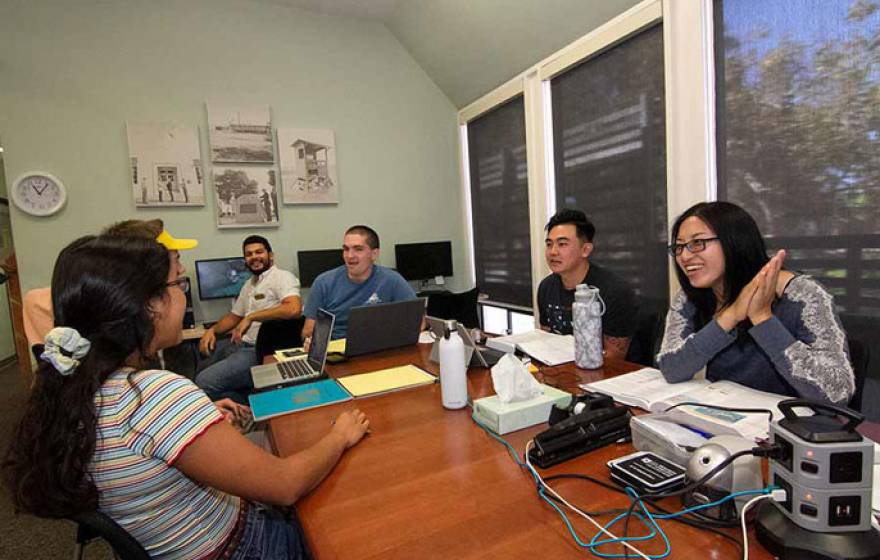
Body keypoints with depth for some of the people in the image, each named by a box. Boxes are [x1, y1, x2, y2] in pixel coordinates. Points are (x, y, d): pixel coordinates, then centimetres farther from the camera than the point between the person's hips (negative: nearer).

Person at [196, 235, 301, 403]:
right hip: (240, 344, 10)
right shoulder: (249, 284, 19)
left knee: (204, 382, -19)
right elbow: (234, 316, 29)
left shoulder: (282, 277, -10)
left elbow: (294, 309, -28)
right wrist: (212, 330, 11)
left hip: (261, 350, -10)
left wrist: (251, 317, -22)